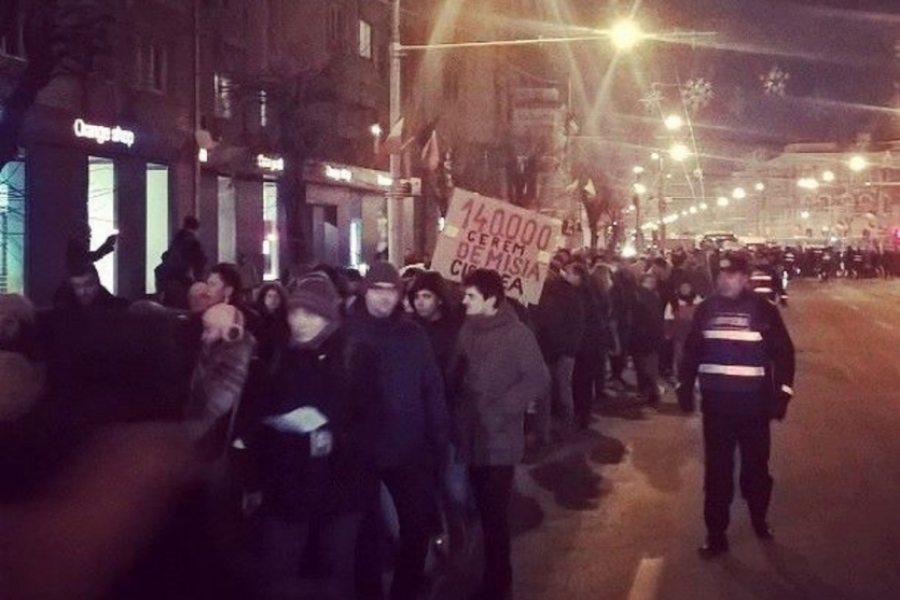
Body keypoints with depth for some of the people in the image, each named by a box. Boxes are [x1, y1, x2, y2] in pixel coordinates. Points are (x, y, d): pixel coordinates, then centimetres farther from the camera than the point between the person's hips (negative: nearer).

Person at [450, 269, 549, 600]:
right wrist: (460, 415, 2)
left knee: (495, 513, -2)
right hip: (473, 438, 5)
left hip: (500, 440, -5)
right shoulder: (467, 332, 7)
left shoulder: (517, 334, -10)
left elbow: (538, 380, -14)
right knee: (486, 511, 14)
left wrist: (500, 410, -17)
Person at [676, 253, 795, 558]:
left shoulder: (763, 309, -6)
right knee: (717, 470, 4)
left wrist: (782, 392, -8)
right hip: (716, 400, 2)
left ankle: (759, 519, 36)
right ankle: (716, 535, 12)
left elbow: (783, 351, -4)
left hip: (753, 401, -2)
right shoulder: (706, 309, 1)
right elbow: (691, 349, 7)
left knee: (756, 465, 13)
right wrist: (684, 386, 3)